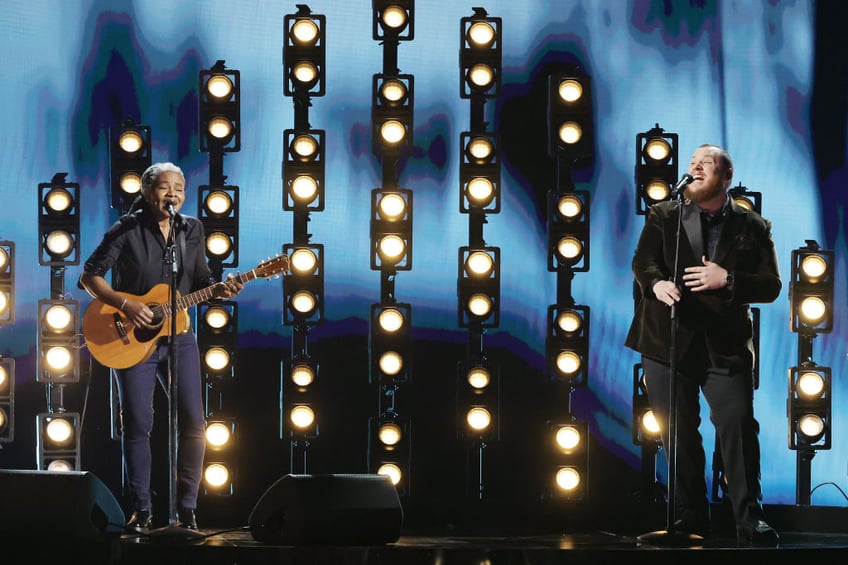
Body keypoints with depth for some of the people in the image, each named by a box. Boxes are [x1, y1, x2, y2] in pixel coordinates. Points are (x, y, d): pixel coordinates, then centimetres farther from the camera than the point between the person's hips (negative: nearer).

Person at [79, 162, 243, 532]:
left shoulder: (192, 229, 6)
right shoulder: (128, 230, -8)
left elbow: (199, 280, 12)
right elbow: (89, 276, -8)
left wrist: (219, 290, -10)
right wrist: (126, 304, -19)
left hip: (179, 337, 4)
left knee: (193, 421, -3)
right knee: (137, 424, -2)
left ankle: (186, 509, 5)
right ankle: (141, 512, 8)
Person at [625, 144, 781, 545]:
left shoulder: (753, 227, 7)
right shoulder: (663, 216, 8)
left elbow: (771, 285, 1)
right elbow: (643, 260, -4)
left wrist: (728, 280, -15)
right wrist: (657, 283, -27)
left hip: (725, 346, -1)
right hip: (668, 341, 1)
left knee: (738, 423, -11)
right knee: (677, 431, 5)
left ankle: (749, 516, -6)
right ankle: (689, 515, 14)